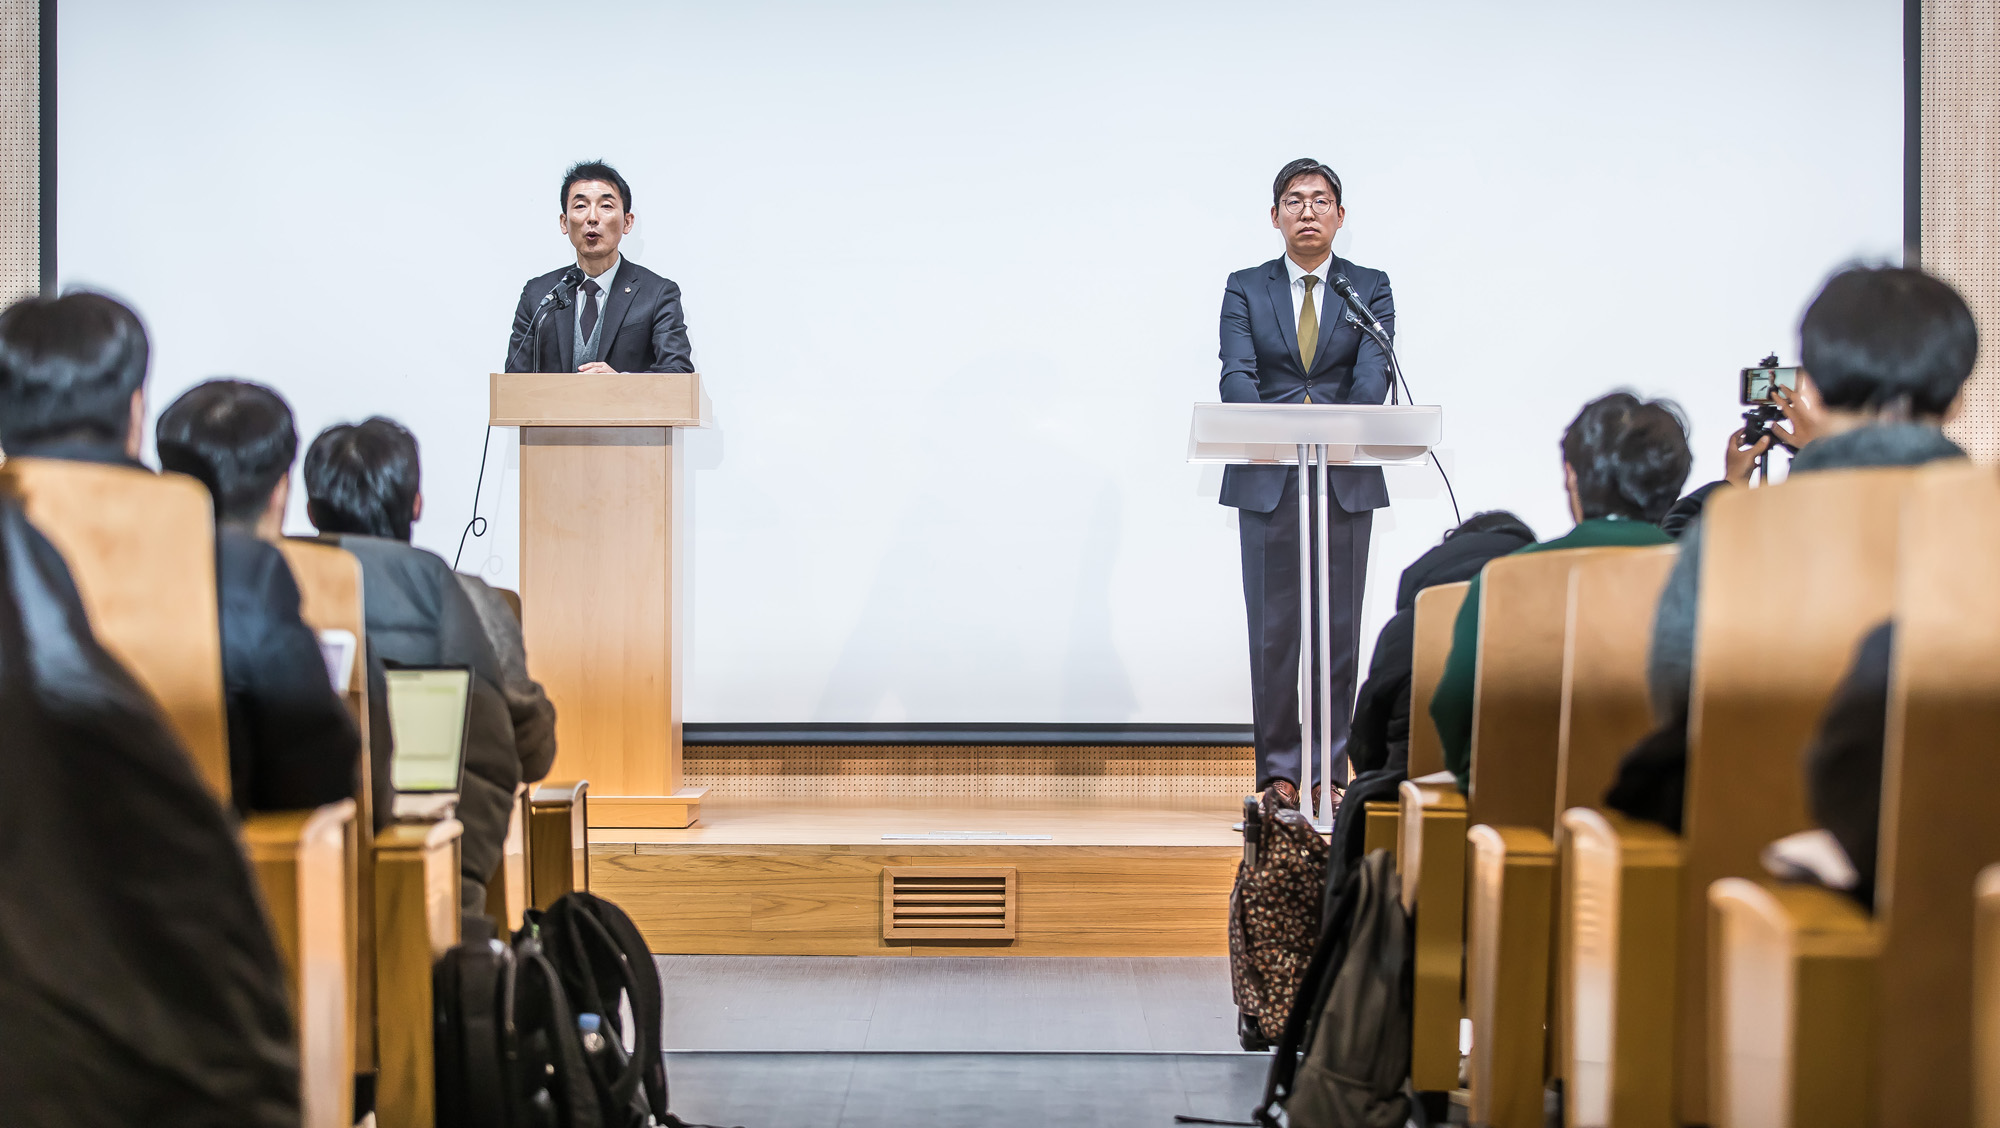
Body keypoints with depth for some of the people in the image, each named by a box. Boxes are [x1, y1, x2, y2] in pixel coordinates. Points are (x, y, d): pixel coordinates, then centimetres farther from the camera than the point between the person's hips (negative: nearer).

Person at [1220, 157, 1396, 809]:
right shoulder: (1245, 289, 8)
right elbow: (1235, 378, -5)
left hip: (1347, 479, 0)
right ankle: (1278, 770, 7)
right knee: (1273, 629, -1)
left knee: (1340, 628, 2)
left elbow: (1374, 373, -7)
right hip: (1267, 480, 0)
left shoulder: (1370, 288, 8)